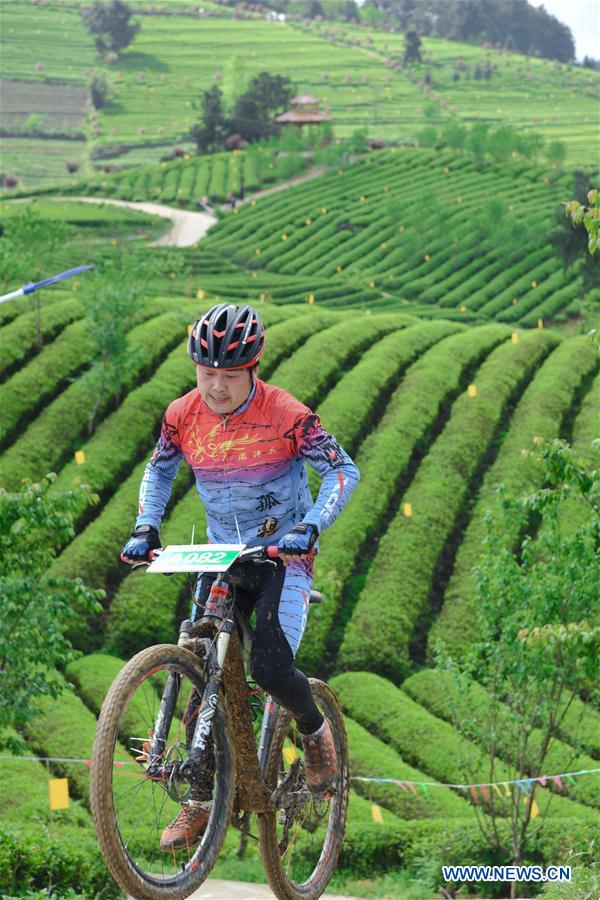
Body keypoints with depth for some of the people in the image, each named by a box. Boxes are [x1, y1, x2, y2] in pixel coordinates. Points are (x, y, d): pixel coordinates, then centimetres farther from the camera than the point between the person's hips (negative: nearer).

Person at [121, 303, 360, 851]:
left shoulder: (285, 415, -18)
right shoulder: (183, 415, -5)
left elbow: (344, 472, -14)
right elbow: (159, 472, 12)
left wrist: (309, 528, -28)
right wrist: (146, 529, -2)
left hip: (283, 554, -4)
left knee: (270, 668, -21)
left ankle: (315, 729, 13)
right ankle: (202, 801, 6)